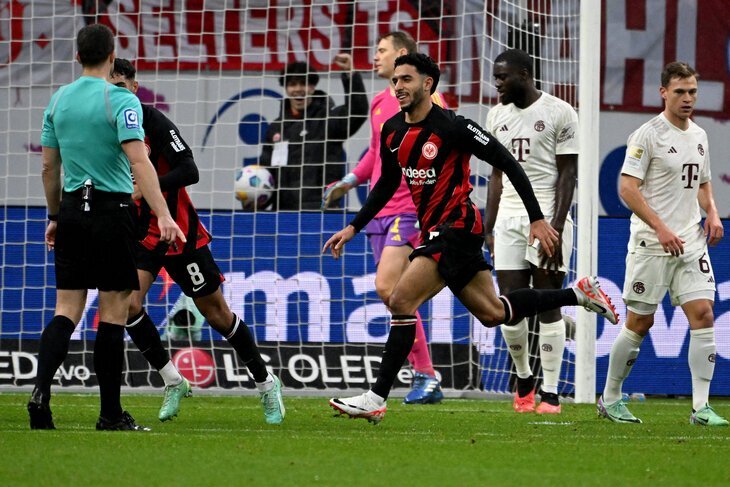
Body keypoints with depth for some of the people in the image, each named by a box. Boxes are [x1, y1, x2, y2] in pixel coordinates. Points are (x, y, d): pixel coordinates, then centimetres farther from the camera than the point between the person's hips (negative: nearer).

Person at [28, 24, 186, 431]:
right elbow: (138, 161, -20)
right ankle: (111, 413, 4)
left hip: (72, 208, 5)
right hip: (111, 210, -5)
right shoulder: (121, 100, -10)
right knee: (114, 312, 1)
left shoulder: (58, 100, 8)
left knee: (67, 309, 6)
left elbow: (49, 167, 14)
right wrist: (163, 216, -26)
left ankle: (41, 392, -14)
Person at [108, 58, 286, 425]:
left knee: (215, 312, 3)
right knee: (128, 304, -17)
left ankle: (265, 383, 21)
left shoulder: (154, 122, -17)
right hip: (139, 234, 5)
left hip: (179, 232, -5)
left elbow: (189, 171, -25)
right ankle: (172, 382, 0)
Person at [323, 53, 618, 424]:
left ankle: (377, 398, -15)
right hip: (435, 232, 8)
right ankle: (578, 294, 32)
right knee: (493, 313, 15)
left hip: (457, 227, -8)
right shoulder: (392, 132, 6)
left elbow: (508, 164, -12)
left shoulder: (452, 127, -16)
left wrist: (537, 219, -12)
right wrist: (353, 228, 16)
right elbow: (388, 183, 22)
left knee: (401, 302, -18)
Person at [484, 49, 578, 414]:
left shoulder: (559, 114, -4)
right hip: (508, 219, 5)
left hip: (547, 218, -5)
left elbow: (567, 175, -6)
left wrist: (556, 228, -15)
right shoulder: (498, 115, 14)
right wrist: (489, 228, 13)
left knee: (547, 306, -3)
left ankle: (550, 392, 1)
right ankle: (523, 378, 20)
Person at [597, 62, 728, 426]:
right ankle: (609, 400, 16)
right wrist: (660, 228, -22)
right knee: (640, 322, 0)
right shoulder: (648, 135, -9)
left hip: (691, 243, 6)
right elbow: (627, 188, -15)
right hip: (650, 244, -6)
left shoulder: (698, 136, 13)